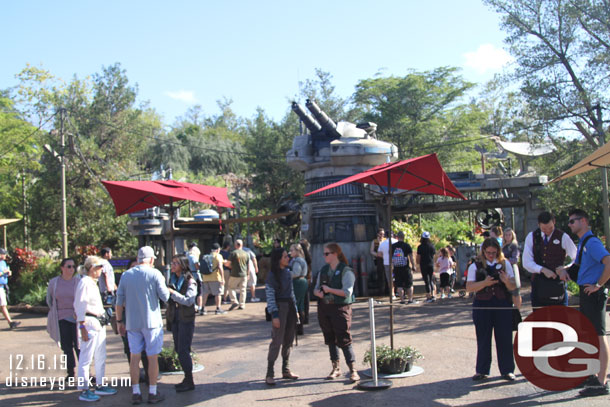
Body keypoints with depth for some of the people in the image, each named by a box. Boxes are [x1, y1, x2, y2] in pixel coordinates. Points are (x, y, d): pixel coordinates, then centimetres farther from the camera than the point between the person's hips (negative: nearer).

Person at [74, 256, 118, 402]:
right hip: (89, 323, -10)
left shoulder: (93, 283, 16)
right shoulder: (84, 282, -12)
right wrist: (82, 328, -20)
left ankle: (100, 386, 23)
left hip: (99, 323, 10)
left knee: (101, 357, 14)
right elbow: (80, 306, -16)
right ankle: (83, 390, 0)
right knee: (86, 358, -5)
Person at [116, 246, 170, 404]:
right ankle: (153, 393, 10)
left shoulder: (126, 275, 3)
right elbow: (165, 297, -8)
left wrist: (120, 321, 12)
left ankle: (135, 393, 12)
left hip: (132, 323, 3)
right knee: (152, 357, 5)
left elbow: (119, 301, 5)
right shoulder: (154, 274, -9)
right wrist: (163, 283, 9)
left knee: (134, 357, 9)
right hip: (151, 322, -3)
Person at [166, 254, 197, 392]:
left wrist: (172, 292, -23)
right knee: (178, 349, 11)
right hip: (175, 317, 7)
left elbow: (188, 300, -20)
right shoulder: (173, 279, 9)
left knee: (183, 350, -7)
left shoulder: (190, 281, -11)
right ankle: (187, 379, 21)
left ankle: (189, 382, 3)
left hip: (186, 319, -7)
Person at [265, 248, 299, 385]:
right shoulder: (272, 275, -10)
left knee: (289, 340, 9)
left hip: (290, 307, 7)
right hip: (280, 307, -7)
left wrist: (295, 309, 16)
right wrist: (274, 315, -18)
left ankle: (286, 370, 19)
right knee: (277, 340, -8)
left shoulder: (287, 272, 11)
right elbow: (270, 296, -13)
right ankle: (269, 374, -3)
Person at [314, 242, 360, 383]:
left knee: (344, 340, -8)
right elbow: (316, 288, 17)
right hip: (324, 307, 7)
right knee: (330, 339, 13)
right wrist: (318, 292, -7)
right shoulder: (323, 270, 12)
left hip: (340, 308, -7)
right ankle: (335, 368, 25)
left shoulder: (345, 271, -9)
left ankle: (353, 370, -1)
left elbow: (347, 292, -17)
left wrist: (329, 289, -14)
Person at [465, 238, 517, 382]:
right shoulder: (475, 266, 1)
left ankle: (507, 370, 14)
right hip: (482, 306, -1)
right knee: (483, 339, 5)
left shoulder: (505, 264, 5)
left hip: (503, 305, 1)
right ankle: (482, 370, 16)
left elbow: (513, 287, 4)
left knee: (505, 338, 2)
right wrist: (485, 283, -21)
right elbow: (469, 287, -6)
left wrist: (507, 281, -18)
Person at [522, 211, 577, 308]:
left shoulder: (563, 237, -3)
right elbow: (526, 262, -2)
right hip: (538, 284, 2)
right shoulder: (531, 237, 2)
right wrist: (543, 270, -17)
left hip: (557, 284, -2)